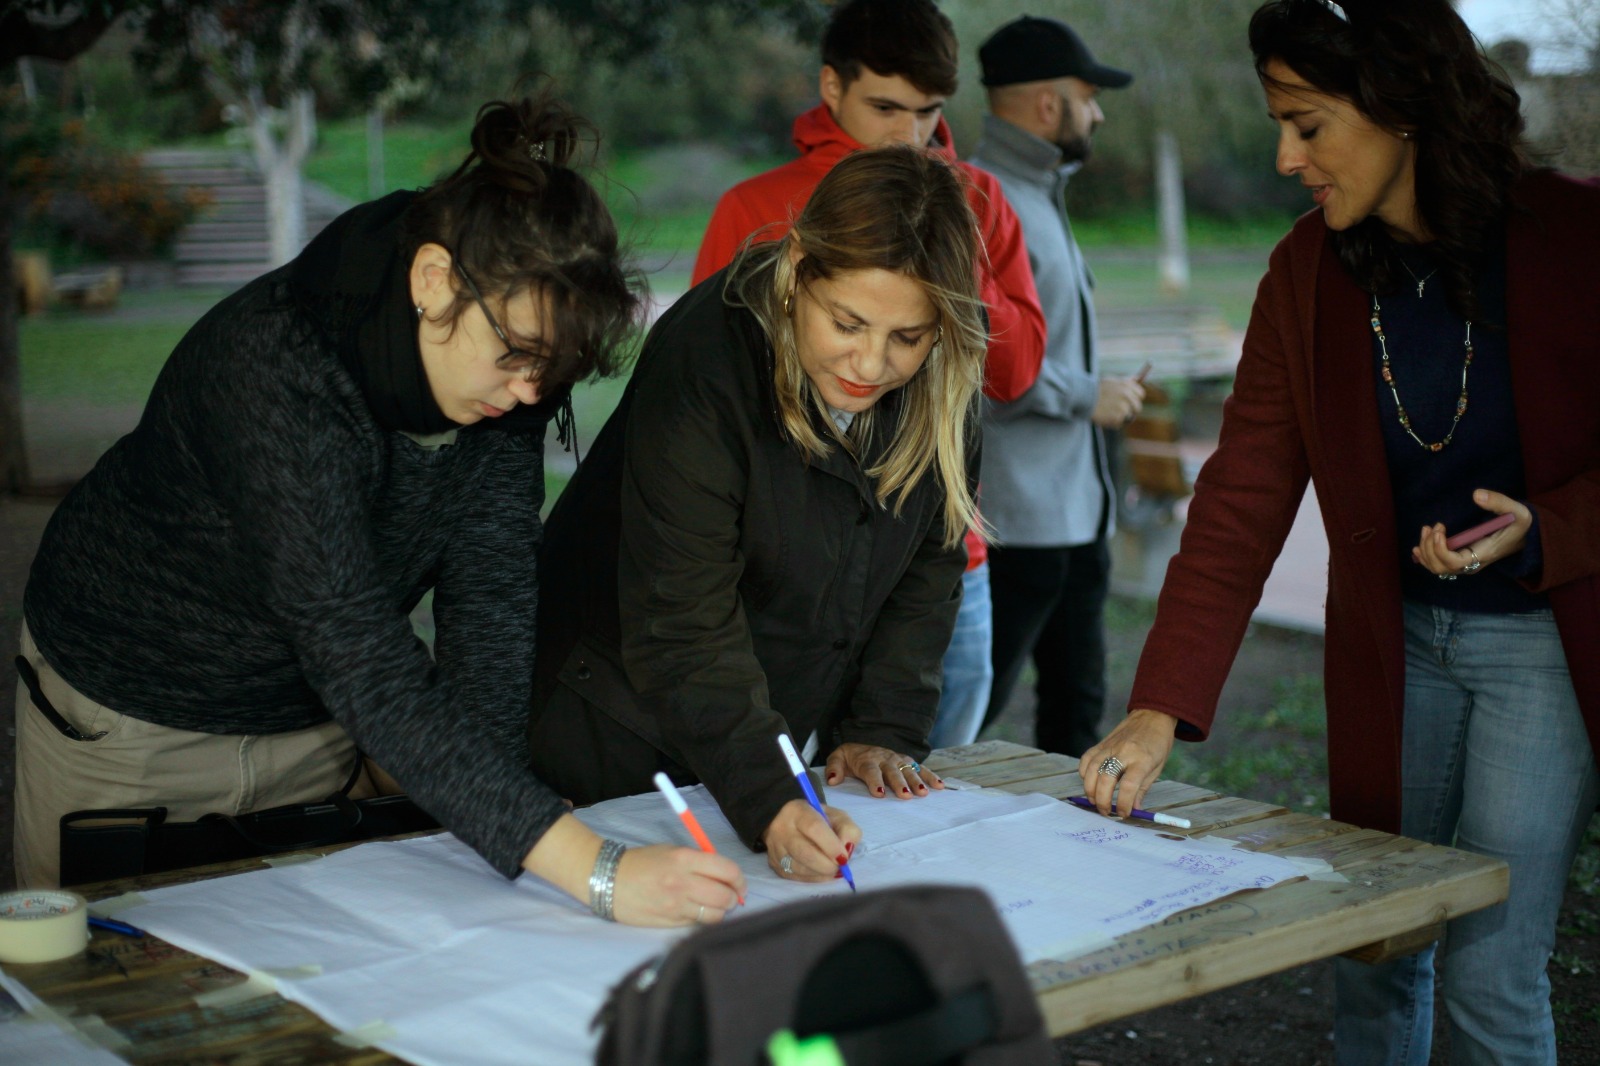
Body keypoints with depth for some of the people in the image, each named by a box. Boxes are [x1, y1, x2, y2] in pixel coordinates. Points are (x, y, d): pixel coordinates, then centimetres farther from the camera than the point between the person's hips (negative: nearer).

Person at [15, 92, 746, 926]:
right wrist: (596, 873, -47)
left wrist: (489, 827, -27)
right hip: (129, 716, -5)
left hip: (310, 723, 5)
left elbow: (491, 605, -16)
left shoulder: (509, 375, -16)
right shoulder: (278, 366, -36)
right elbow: (365, 668, -42)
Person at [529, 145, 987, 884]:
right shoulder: (701, 361, -29)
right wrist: (768, 805, -42)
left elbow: (927, 568, 2)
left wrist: (884, 731, -7)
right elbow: (684, 627, -32)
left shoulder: (942, 384, -11)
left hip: (800, 743, 5)